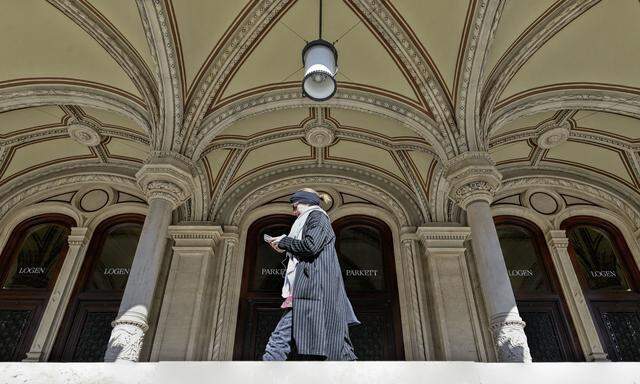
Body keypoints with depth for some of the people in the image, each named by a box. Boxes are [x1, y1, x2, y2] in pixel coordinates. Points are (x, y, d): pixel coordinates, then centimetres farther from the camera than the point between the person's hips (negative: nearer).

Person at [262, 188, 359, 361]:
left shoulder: (317, 216, 2)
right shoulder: (312, 219, 29)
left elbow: (310, 246, -16)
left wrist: (284, 241, -4)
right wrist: (284, 247, 19)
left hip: (314, 287, -9)